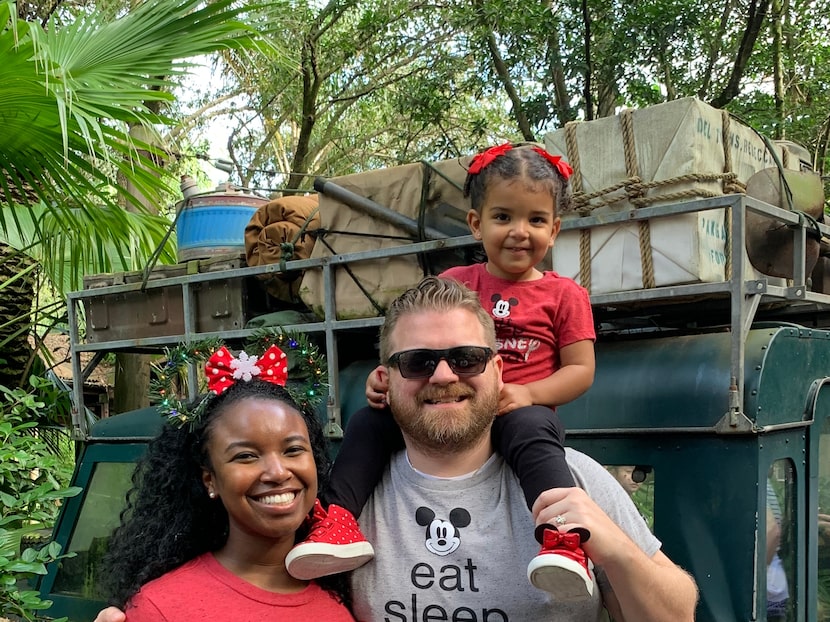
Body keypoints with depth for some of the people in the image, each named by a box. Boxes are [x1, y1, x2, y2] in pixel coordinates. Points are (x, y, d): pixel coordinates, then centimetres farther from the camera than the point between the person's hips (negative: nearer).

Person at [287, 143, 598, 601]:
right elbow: (423, 347, 13)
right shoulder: (453, 284, 13)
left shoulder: (564, 295, 7)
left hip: (521, 410, -3)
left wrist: (527, 393, -17)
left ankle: (564, 543, -47)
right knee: (370, 420, -14)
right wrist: (388, 374, -10)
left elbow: (581, 370, 2)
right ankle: (338, 517, -18)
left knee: (532, 430, -38)